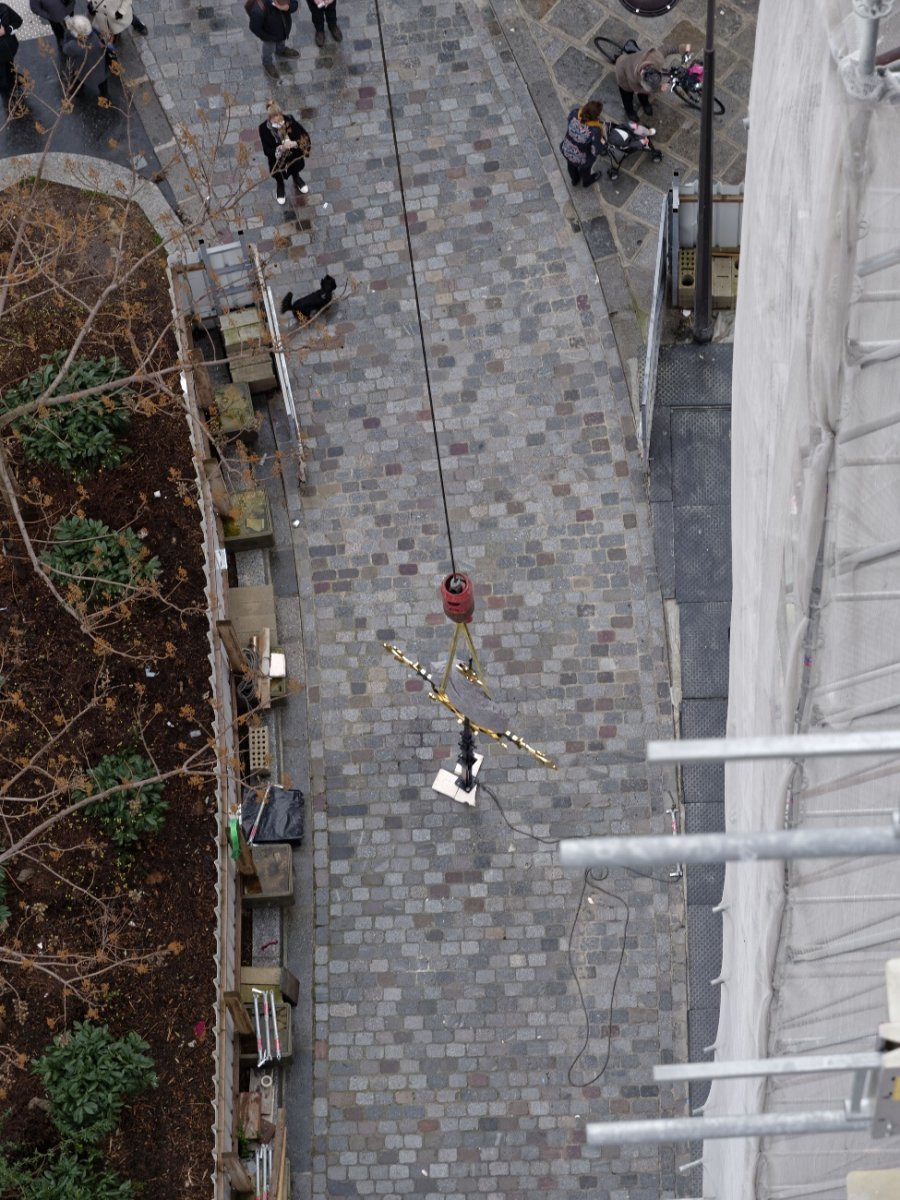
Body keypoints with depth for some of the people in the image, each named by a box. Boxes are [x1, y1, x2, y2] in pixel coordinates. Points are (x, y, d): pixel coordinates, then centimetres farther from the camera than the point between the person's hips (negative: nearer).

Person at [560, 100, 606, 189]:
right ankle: (587, 182, 68)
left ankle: (574, 180, 70)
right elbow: (596, 151, -29)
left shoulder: (574, 113, -29)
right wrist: (603, 142, -12)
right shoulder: (595, 130, -41)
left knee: (571, 165, 38)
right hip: (581, 159, -4)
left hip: (566, 151, 4)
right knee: (584, 169, 34)